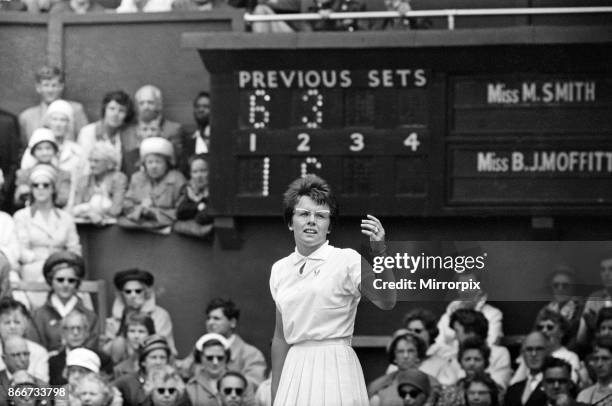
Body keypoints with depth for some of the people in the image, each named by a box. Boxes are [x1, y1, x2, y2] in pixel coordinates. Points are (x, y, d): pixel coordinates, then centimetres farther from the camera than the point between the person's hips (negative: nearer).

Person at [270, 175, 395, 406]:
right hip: (294, 370, 5)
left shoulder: (346, 261, -4)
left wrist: (379, 253, -34)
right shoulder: (280, 270, 11)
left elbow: (386, 302, -19)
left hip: (334, 369, -5)